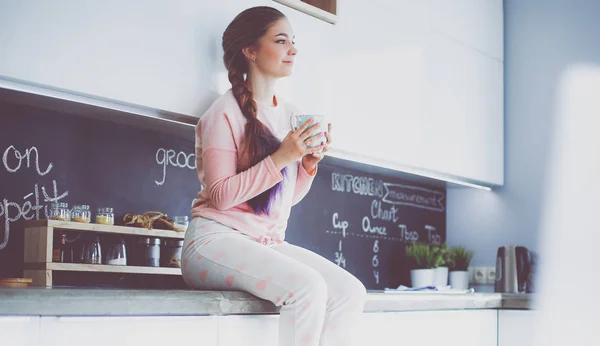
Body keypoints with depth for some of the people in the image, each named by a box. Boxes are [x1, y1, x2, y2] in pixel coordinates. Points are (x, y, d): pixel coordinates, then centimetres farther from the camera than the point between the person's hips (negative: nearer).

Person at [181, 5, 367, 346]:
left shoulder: (290, 114, 13)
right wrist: (282, 157, -18)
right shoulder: (226, 112, -6)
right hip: (217, 239, -7)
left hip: (269, 242, 7)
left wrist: (310, 162, -2)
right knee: (308, 286, -30)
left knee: (350, 291, -15)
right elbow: (221, 196, -14)